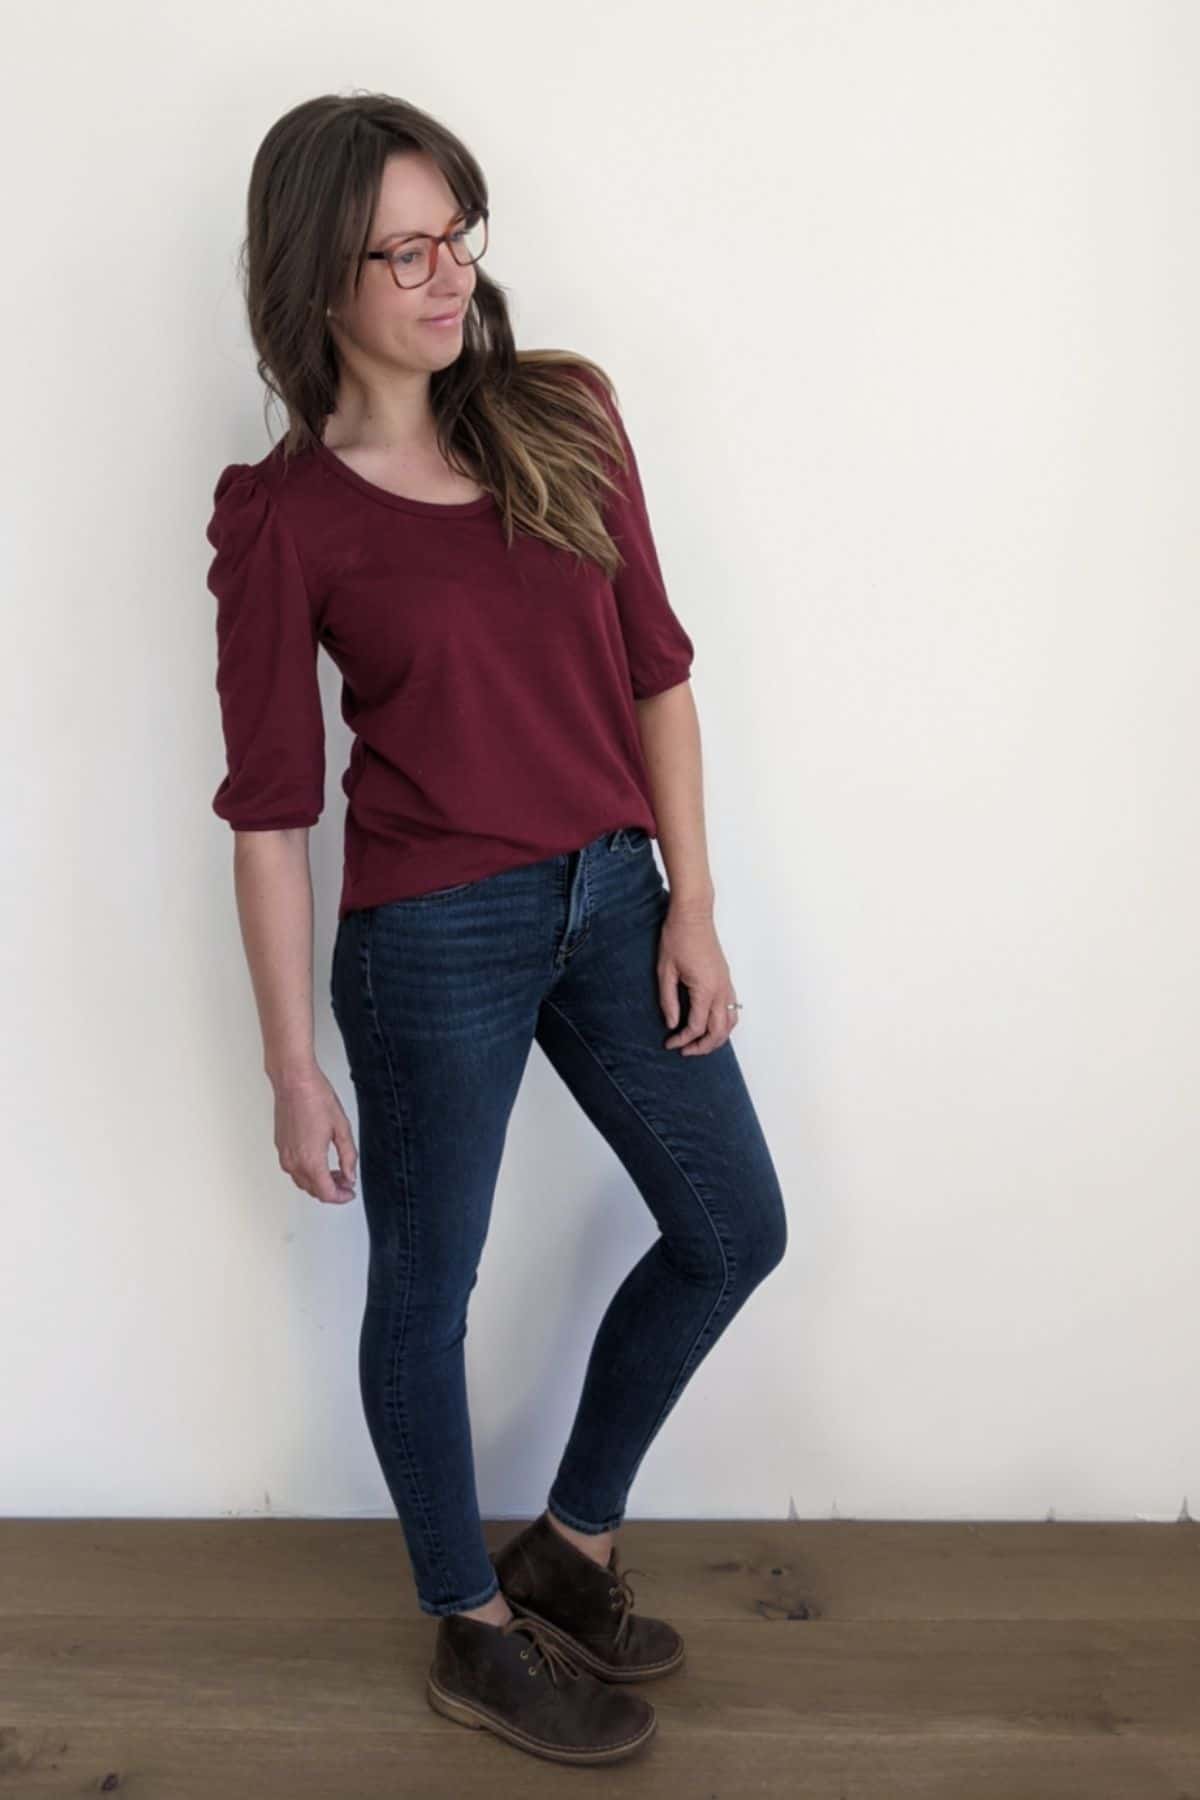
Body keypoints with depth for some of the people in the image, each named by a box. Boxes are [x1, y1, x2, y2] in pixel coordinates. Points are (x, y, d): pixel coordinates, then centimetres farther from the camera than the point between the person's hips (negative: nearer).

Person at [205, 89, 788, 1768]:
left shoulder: (565, 413, 1)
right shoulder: (281, 515, -10)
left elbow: (652, 667, 4)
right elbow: (271, 806, -8)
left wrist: (692, 906, 0)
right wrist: (296, 1070, -7)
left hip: (611, 899, 6)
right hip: (433, 938, -5)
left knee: (734, 1230, 14)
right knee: (426, 1291, 11)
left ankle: (572, 1544, 36)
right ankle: (475, 1637, 36)